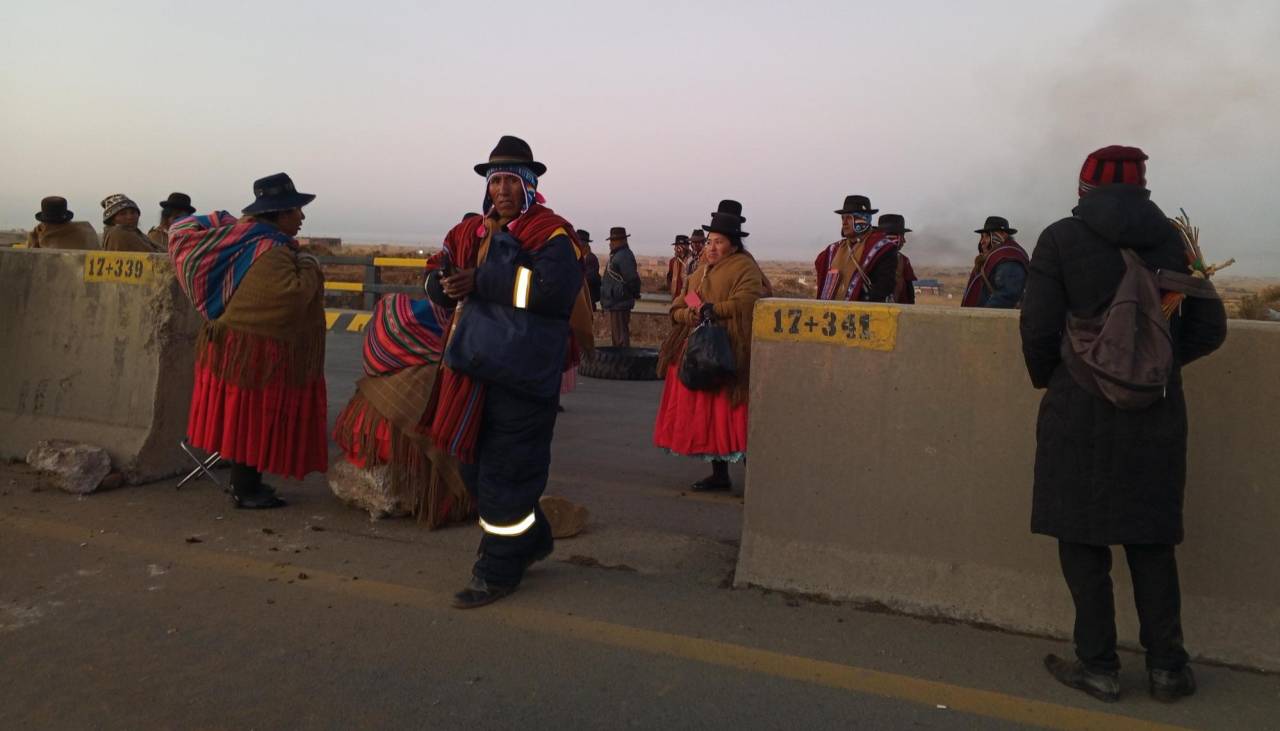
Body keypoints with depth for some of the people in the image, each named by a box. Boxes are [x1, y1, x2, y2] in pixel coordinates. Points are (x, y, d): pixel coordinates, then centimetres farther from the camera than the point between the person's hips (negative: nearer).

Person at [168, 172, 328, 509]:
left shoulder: (249, 239, 8)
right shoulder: (270, 253, -23)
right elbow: (292, 297, -35)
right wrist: (308, 267, -18)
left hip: (241, 346, 10)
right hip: (257, 351, -10)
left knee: (246, 419, 16)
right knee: (254, 420, -1)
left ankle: (245, 482, 27)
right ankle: (245, 490, 8)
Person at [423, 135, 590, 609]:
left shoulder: (551, 235, -8)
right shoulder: (470, 232, 14)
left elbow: (552, 289, -24)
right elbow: (438, 285, 11)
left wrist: (482, 279, -19)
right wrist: (453, 286, -12)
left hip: (523, 372, -8)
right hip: (474, 369, 8)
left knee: (506, 468, -1)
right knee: (475, 463, 16)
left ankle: (499, 570, 14)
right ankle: (532, 540, 35)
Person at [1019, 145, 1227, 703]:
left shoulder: (1061, 238, -5)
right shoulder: (1169, 240, 6)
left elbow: (1038, 326, -12)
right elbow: (1209, 329, 6)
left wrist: (1044, 379, 6)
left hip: (1081, 409, -3)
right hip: (1156, 412, 4)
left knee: (1082, 538, 7)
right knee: (1151, 539, 14)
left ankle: (1098, 666, 12)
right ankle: (1166, 666, 20)